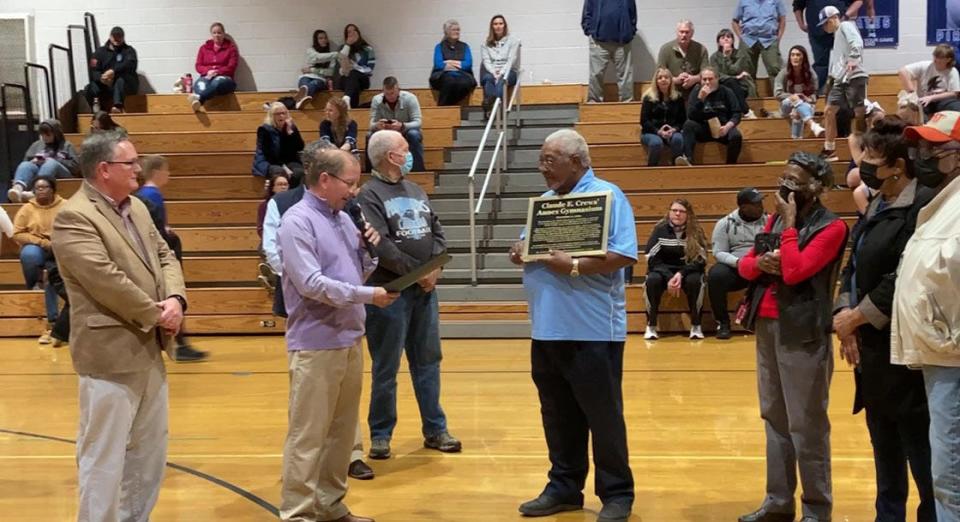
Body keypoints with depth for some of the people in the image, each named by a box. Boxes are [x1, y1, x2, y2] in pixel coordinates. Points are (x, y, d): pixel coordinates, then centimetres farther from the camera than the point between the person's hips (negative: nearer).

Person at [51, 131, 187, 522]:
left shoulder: (137, 208, 11)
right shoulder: (74, 218, -16)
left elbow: (164, 256, 10)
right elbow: (106, 279, -23)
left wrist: (175, 299, -9)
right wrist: (156, 313, -14)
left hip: (150, 348, 9)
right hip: (110, 354, -9)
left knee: (150, 449, 19)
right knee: (104, 457, 1)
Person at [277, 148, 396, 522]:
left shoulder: (344, 219, 11)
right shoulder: (297, 221, -12)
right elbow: (311, 283, -21)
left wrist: (369, 249, -2)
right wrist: (367, 295, -20)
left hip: (350, 339, 8)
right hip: (316, 344, -8)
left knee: (342, 431, 15)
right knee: (308, 435, -1)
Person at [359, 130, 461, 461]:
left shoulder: (416, 191, 14)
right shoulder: (369, 194, -8)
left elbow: (437, 231, 11)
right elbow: (380, 246, -18)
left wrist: (435, 267, -6)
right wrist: (417, 271, -14)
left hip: (425, 289, 7)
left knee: (428, 361, 12)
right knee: (386, 368, 3)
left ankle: (435, 430, 23)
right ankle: (381, 435, 14)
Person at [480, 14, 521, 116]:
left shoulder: (513, 40, 8)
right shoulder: (486, 43, 14)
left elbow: (511, 60, -4)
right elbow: (486, 61, 2)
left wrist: (502, 73, -20)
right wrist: (493, 72, -18)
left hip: (508, 71, -1)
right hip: (491, 71, 1)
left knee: (501, 80, -37)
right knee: (488, 78, -36)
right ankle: (488, 110, -50)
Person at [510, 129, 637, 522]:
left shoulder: (607, 196, -8)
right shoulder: (545, 201, 16)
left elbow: (624, 255, -17)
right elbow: (532, 245, 21)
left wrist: (574, 267, -23)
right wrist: (521, 253, -2)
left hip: (592, 330, -7)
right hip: (547, 329, 7)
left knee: (603, 416, 4)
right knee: (558, 416, 15)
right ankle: (564, 487, 27)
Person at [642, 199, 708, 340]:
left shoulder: (696, 231, -5)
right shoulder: (660, 229, -5)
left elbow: (701, 260, -10)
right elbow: (652, 259, -10)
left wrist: (681, 274, -26)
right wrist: (669, 278, -23)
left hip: (688, 271, 0)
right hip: (663, 271, 0)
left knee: (694, 281, -33)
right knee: (652, 280, -32)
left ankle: (696, 325, -17)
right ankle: (651, 325, -20)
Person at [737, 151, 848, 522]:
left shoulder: (831, 227, -8)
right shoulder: (775, 219, 14)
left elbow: (794, 271, -20)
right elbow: (744, 266, 13)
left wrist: (789, 222, -12)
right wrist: (759, 261, -8)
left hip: (803, 332, -7)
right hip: (767, 327, 7)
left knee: (806, 426, -2)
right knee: (775, 419, 13)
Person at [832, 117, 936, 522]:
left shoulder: (923, 206, -17)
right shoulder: (878, 204, 12)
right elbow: (854, 265, 11)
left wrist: (856, 318, -15)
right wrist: (844, 314, -3)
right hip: (871, 344, 9)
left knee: (919, 446, 1)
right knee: (884, 444, 19)